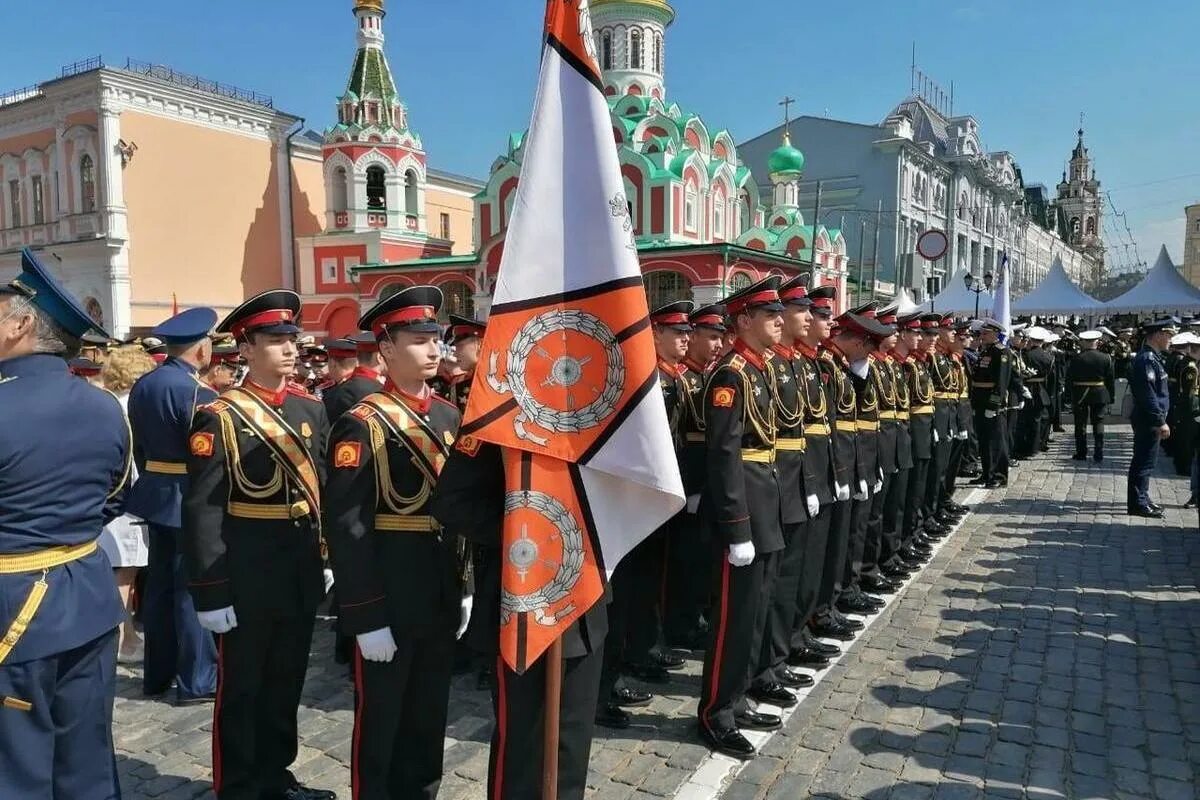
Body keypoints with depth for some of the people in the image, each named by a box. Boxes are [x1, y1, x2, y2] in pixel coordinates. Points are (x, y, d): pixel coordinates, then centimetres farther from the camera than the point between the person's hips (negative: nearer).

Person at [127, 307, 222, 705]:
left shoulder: (141, 386, 7)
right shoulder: (196, 391, -19)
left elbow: (139, 446, 14)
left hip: (157, 493, 8)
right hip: (191, 498, -8)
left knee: (160, 583, 15)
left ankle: (158, 673, 26)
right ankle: (196, 679, 9)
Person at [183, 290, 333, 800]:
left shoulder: (311, 408, 5)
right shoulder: (219, 417, -12)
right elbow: (202, 509, -14)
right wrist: (209, 592, -16)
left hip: (302, 572, 6)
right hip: (246, 574, -5)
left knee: (286, 680, 19)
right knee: (241, 687, 11)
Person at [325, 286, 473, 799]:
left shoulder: (449, 416, 7)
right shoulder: (362, 424, -14)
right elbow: (347, 526, -17)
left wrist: (464, 586, 11)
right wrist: (366, 617, -18)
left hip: (441, 591, 6)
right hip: (389, 594, -6)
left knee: (430, 710, 20)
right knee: (381, 713, 11)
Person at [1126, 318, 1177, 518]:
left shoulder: (1152, 357, 14)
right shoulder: (1147, 359, -19)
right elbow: (1148, 394, -23)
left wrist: (1160, 420, 20)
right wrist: (1160, 422, -21)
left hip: (1149, 421, 10)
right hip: (1148, 420, -10)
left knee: (1144, 462, 17)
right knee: (1144, 462, -4)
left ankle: (1141, 498, 27)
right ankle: (1138, 504, 2)